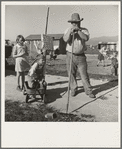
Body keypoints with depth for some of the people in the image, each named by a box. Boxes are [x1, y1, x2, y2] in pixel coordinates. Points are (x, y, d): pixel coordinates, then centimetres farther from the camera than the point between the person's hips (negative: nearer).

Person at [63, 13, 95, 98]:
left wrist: (78, 31, -24)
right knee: (71, 74, 6)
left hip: (81, 56, -1)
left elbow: (86, 38, -17)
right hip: (70, 55, 1)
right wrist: (70, 32, -23)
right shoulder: (68, 30, 5)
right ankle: (73, 89, 21)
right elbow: (65, 39, -11)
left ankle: (89, 91, 9)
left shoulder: (84, 30, 3)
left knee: (84, 74, 0)